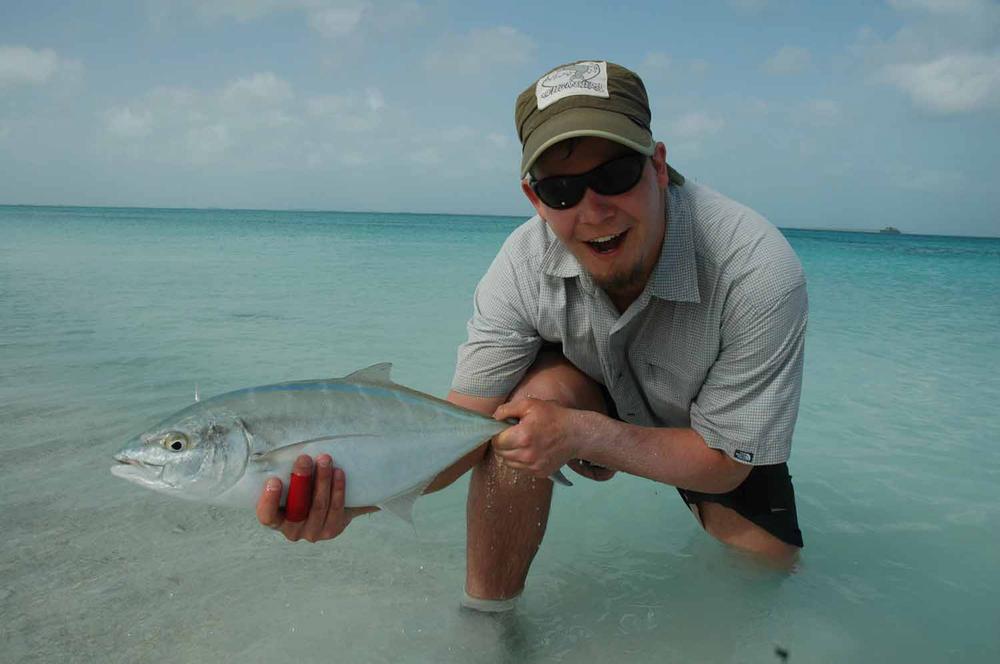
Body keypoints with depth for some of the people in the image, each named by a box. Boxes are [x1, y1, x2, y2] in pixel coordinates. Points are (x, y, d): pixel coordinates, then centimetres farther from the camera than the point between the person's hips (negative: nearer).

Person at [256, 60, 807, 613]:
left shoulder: (759, 272, -34)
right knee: (532, 391, -30)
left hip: (713, 444, 0)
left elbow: (724, 461, -25)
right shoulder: (524, 267, -27)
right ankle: (485, 620, -12)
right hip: (600, 400, 1)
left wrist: (583, 434, -36)